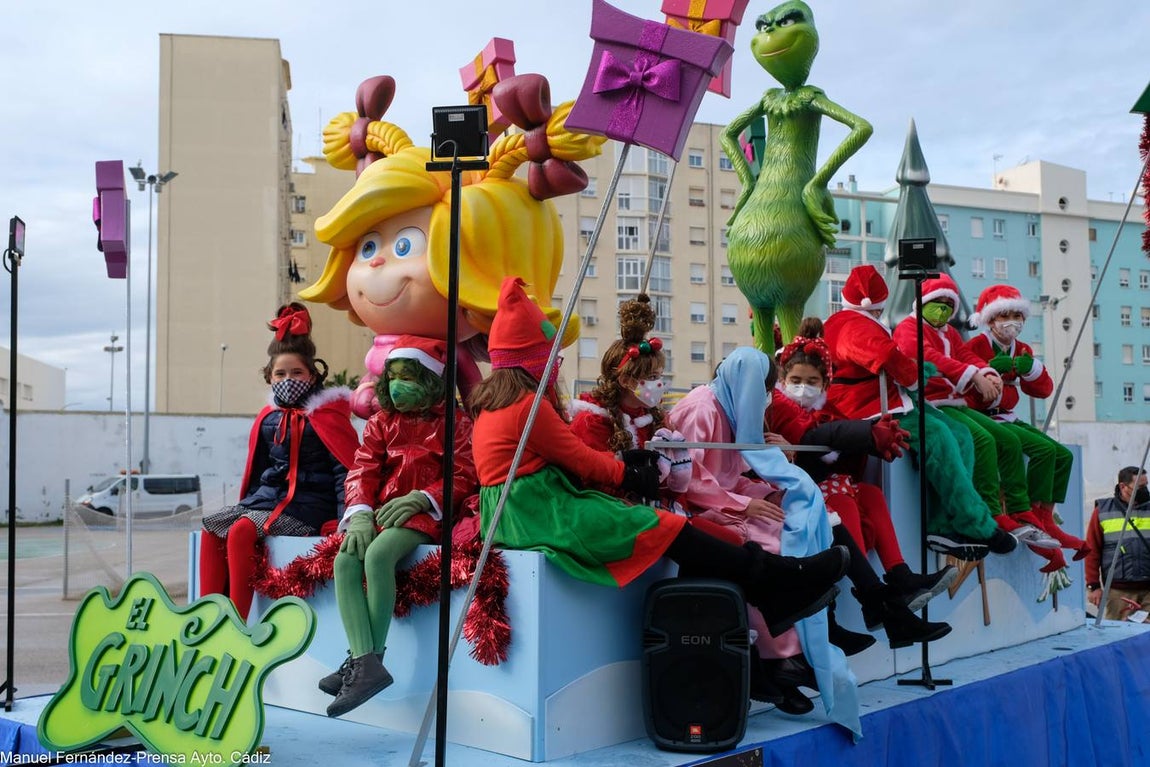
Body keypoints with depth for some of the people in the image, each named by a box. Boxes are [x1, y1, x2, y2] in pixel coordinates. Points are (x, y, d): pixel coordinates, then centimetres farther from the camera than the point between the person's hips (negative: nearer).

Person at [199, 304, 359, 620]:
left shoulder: (327, 416, -6)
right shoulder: (268, 418, 13)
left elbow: (346, 470, -11)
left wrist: (345, 520, -20)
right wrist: (247, 503, 18)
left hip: (306, 507, -7)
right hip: (266, 498, 7)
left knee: (241, 531, -26)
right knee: (211, 528, -9)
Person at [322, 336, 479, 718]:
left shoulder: (455, 422, 5)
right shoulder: (382, 421, 18)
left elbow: (463, 478, -3)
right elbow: (363, 471, 8)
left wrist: (421, 499, -17)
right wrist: (360, 513, -10)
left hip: (421, 513, -5)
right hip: (378, 511, 5)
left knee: (377, 555, -33)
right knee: (345, 561, -25)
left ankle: (364, 659, -27)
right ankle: (366, 662, -35)